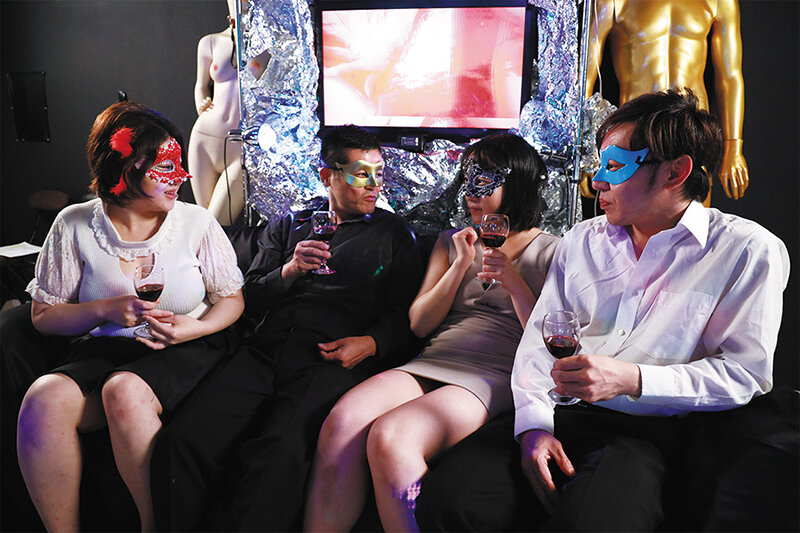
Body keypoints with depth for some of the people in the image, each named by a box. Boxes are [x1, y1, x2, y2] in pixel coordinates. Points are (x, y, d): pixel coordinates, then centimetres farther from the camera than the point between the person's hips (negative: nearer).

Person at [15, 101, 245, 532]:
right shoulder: (75, 226, 2)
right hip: (105, 348, 2)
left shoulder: (196, 223, 2)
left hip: (186, 350, -1)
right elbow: (43, 315, 6)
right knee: (43, 400, -30)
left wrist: (193, 328, -13)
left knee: (125, 391, -34)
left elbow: (232, 298, 7)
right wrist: (107, 310, -13)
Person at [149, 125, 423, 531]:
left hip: (331, 360, -3)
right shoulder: (288, 226, 25)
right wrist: (289, 271, -1)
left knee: (279, 451, -33)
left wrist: (371, 343, -9)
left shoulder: (394, 234, 18)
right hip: (266, 350, 3)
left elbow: (404, 315, 11)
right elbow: (250, 299, 18)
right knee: (184, 440, -23)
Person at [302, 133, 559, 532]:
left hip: (495, 376, -4)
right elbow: (420, 324, 15)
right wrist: (461, 265, 4)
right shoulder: (453, 242, 22)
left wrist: (512, 280, -7)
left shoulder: (550, 253, 9)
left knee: (388, 437, -32)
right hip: (432, 363, 5)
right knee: (341, 422, -26)